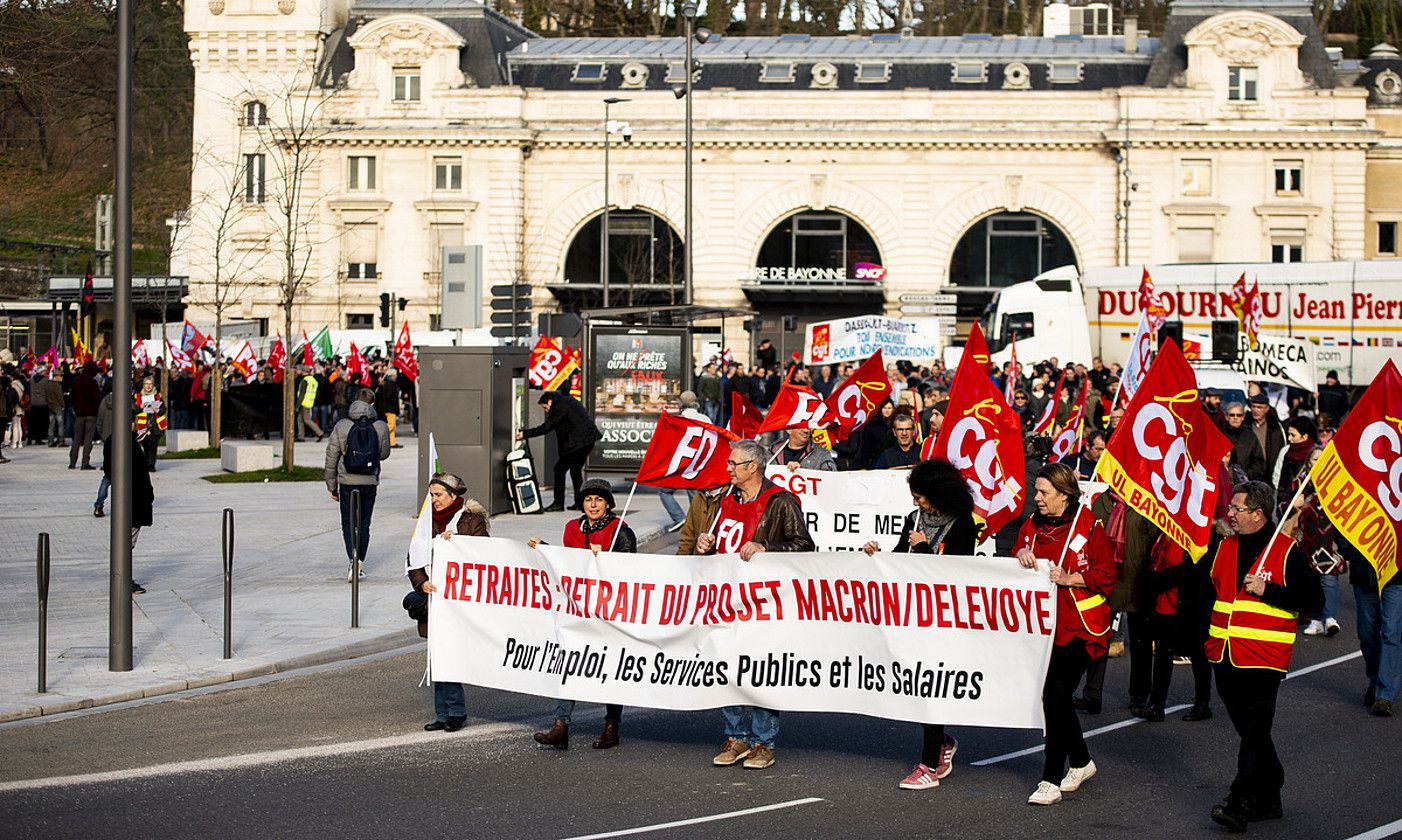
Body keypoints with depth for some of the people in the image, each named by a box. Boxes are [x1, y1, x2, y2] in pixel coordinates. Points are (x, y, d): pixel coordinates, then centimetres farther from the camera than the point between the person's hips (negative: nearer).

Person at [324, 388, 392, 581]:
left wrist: (331, 485, 6)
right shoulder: (381, 427, -5)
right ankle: (360, 564, 16)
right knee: (364, 523, 13)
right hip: (370, 483, 1)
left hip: (347, 482, -1)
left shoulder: (341, 427, -6)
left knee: (348, 523, 6)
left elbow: (331, 457, -3)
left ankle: (352, 559, -16)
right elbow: (384, 454, 9)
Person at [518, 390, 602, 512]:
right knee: (575, 470, 17)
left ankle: (558, 503, -3)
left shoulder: (559, 407, -12)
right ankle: (579, 503, 17)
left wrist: (525, 434, -8)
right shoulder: (568, 400, 18)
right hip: (589, 440, 10)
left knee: (560, 469, -3)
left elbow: (546, 427, -13)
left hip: (576, 442, -10)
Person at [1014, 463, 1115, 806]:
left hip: (1078, 627, -6)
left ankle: (1051, 781, -7)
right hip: (1044, 624, 6)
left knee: (1055, 696, -12)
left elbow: (1105, 575, -8)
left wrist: (1066, 578, -18)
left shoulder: (1088, 526, -7)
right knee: (1055, 697, 11)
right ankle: (1080, 762, 33)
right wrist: (1022, 554, -6)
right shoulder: (1033, 525, 11)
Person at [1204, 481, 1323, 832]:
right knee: (1250, 730, 13)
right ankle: (1268, 798, 23)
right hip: (1225, 656, 7)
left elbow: (1314, 599, -8)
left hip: (1263, 658, -6)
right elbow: (1207, 590, 24)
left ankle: (1239, 804, -12)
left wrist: (1266, 591, -16)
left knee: (1254, 731, -9)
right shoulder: (1225, 548, 12)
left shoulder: (1287, 552, -6)